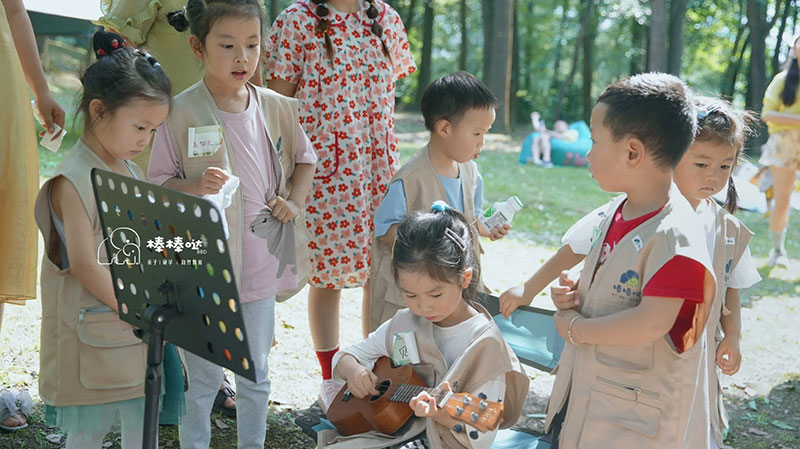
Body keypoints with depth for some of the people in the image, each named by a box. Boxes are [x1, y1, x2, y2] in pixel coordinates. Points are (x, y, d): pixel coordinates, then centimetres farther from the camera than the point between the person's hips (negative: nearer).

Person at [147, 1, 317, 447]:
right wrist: (195, 186, -24)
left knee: (257, 374, 16)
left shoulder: (276, 107, 1)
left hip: (260, 264, 4)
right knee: (204, 379, 7)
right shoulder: (182, 112, -11)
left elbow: (305, 159, 16)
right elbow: (159, 184, -6)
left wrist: (295, 201, 1)